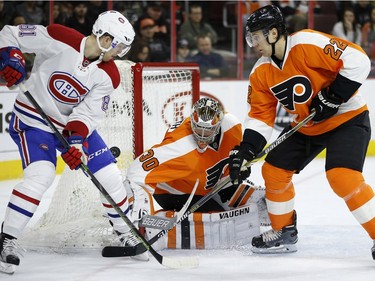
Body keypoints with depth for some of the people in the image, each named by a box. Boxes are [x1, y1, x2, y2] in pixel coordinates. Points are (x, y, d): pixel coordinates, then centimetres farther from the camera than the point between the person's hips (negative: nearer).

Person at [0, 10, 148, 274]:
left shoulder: (108, 76, -8)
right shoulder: (60, 39, -21)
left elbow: (89, 112, -13)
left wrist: (76, 140, -28)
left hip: (75, 123, 5)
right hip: (33, 118, -5)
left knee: (109, 175, 3)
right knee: (40, 173, -27)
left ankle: (126, 234, 23)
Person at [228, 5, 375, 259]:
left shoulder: (307, 45, -26)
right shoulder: (262, 73, -2)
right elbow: (261, 116, 3)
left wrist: (333, 97, -27)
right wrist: (245, 151, -9)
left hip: (347, 118, -8)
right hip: (307, 127, 8)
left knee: (342, 176, -27)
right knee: (274, 170, 6)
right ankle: (284, 233, 24)